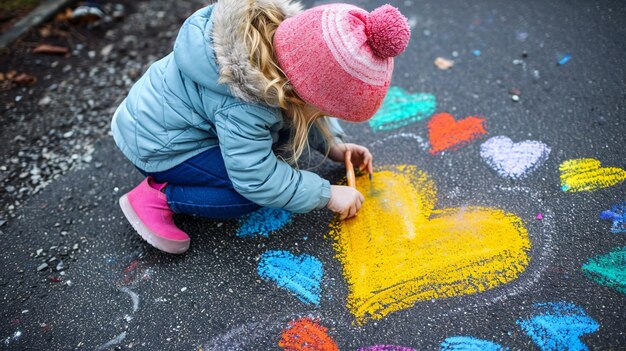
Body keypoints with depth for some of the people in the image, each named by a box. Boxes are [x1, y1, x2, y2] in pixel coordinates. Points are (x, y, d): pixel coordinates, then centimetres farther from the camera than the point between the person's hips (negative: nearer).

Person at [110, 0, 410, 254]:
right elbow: (257, 180, -29)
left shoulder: (278, 34, -15)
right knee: (255, 192, -19)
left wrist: (334, 145, -3)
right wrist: (327, 195, -20)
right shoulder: (243, 109, -38)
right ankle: (157, 196, -8)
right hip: (155, 143, -8)